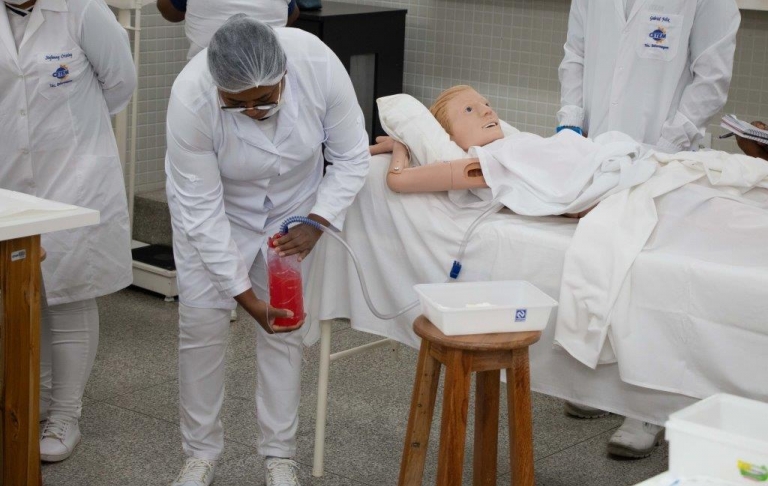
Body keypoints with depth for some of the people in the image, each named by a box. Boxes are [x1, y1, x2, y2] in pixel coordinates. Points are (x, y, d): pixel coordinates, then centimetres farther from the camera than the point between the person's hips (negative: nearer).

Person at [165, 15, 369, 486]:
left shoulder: (319, 64, -33)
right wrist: (246, 295, -26)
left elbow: (351, 157, -16)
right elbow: (201, 208, -27)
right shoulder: (191, 97, -36)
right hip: (213, 211, -1)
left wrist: (315, 224, -27)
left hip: (291, 207, 1)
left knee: (286, 326, -1)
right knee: (202, 322, -5)